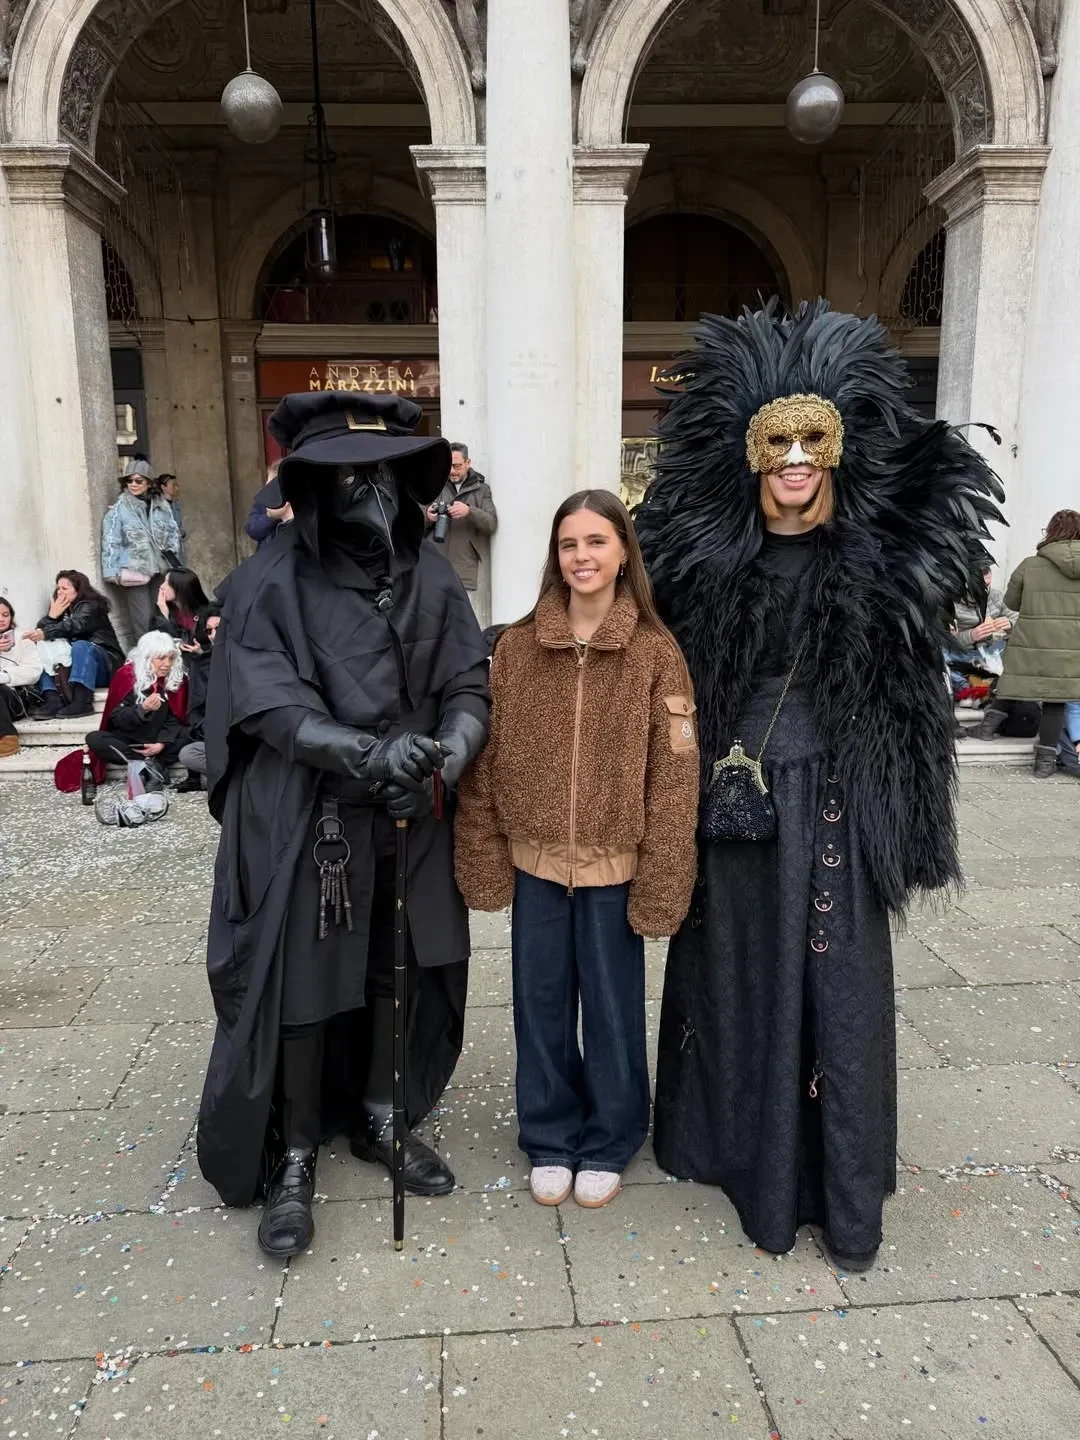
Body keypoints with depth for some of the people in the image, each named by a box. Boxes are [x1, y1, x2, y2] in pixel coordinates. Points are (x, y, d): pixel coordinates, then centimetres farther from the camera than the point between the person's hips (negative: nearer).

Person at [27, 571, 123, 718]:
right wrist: (52, 615, -10)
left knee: (80, 645, -33)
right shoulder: (61, 610, 17)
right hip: (73, 666, 7)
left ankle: (82, 702, -47)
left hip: (105, 667, -7)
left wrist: (45, 633, -36)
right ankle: (53, 700, -31)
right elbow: (40, 630, 4)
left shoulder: (90, 606, -4)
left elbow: (74, 625, -25)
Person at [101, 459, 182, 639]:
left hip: (160, 569, 4)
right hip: (135, 571, -4)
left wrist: (171, 552, 2)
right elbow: (111, 543, -5)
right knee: (143, 619, -6)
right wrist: (113, 572, -9)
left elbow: (173, 532, 16)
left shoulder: (161, 506, 7)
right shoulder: (118, 509, -5)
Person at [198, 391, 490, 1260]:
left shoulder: (432, 577, 3)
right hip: (304, 824, -4)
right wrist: (367, 753, -30)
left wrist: (445, 756, -22)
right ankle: (293, 1158, 28)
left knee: (399, 974, 16)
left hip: (408, 823, 4)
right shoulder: (268, 583, -9)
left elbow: (470, 686, -1)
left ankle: (379, 1120, 40)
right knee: (300, 991, 6)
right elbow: (269, 704, -16)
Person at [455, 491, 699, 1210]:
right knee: (541, 1002, 14)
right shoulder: (517, 645, 0)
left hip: (614, 865, -2)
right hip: (535, 861, 2)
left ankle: (608, 1143, 35)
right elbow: (487, 758, 1)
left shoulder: (655, 651, -7)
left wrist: (661, 878, -10)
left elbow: (674, 772, -8)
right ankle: (549, 1138, 36)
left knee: (613, 1004, 13)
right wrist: (486, 857, -2)